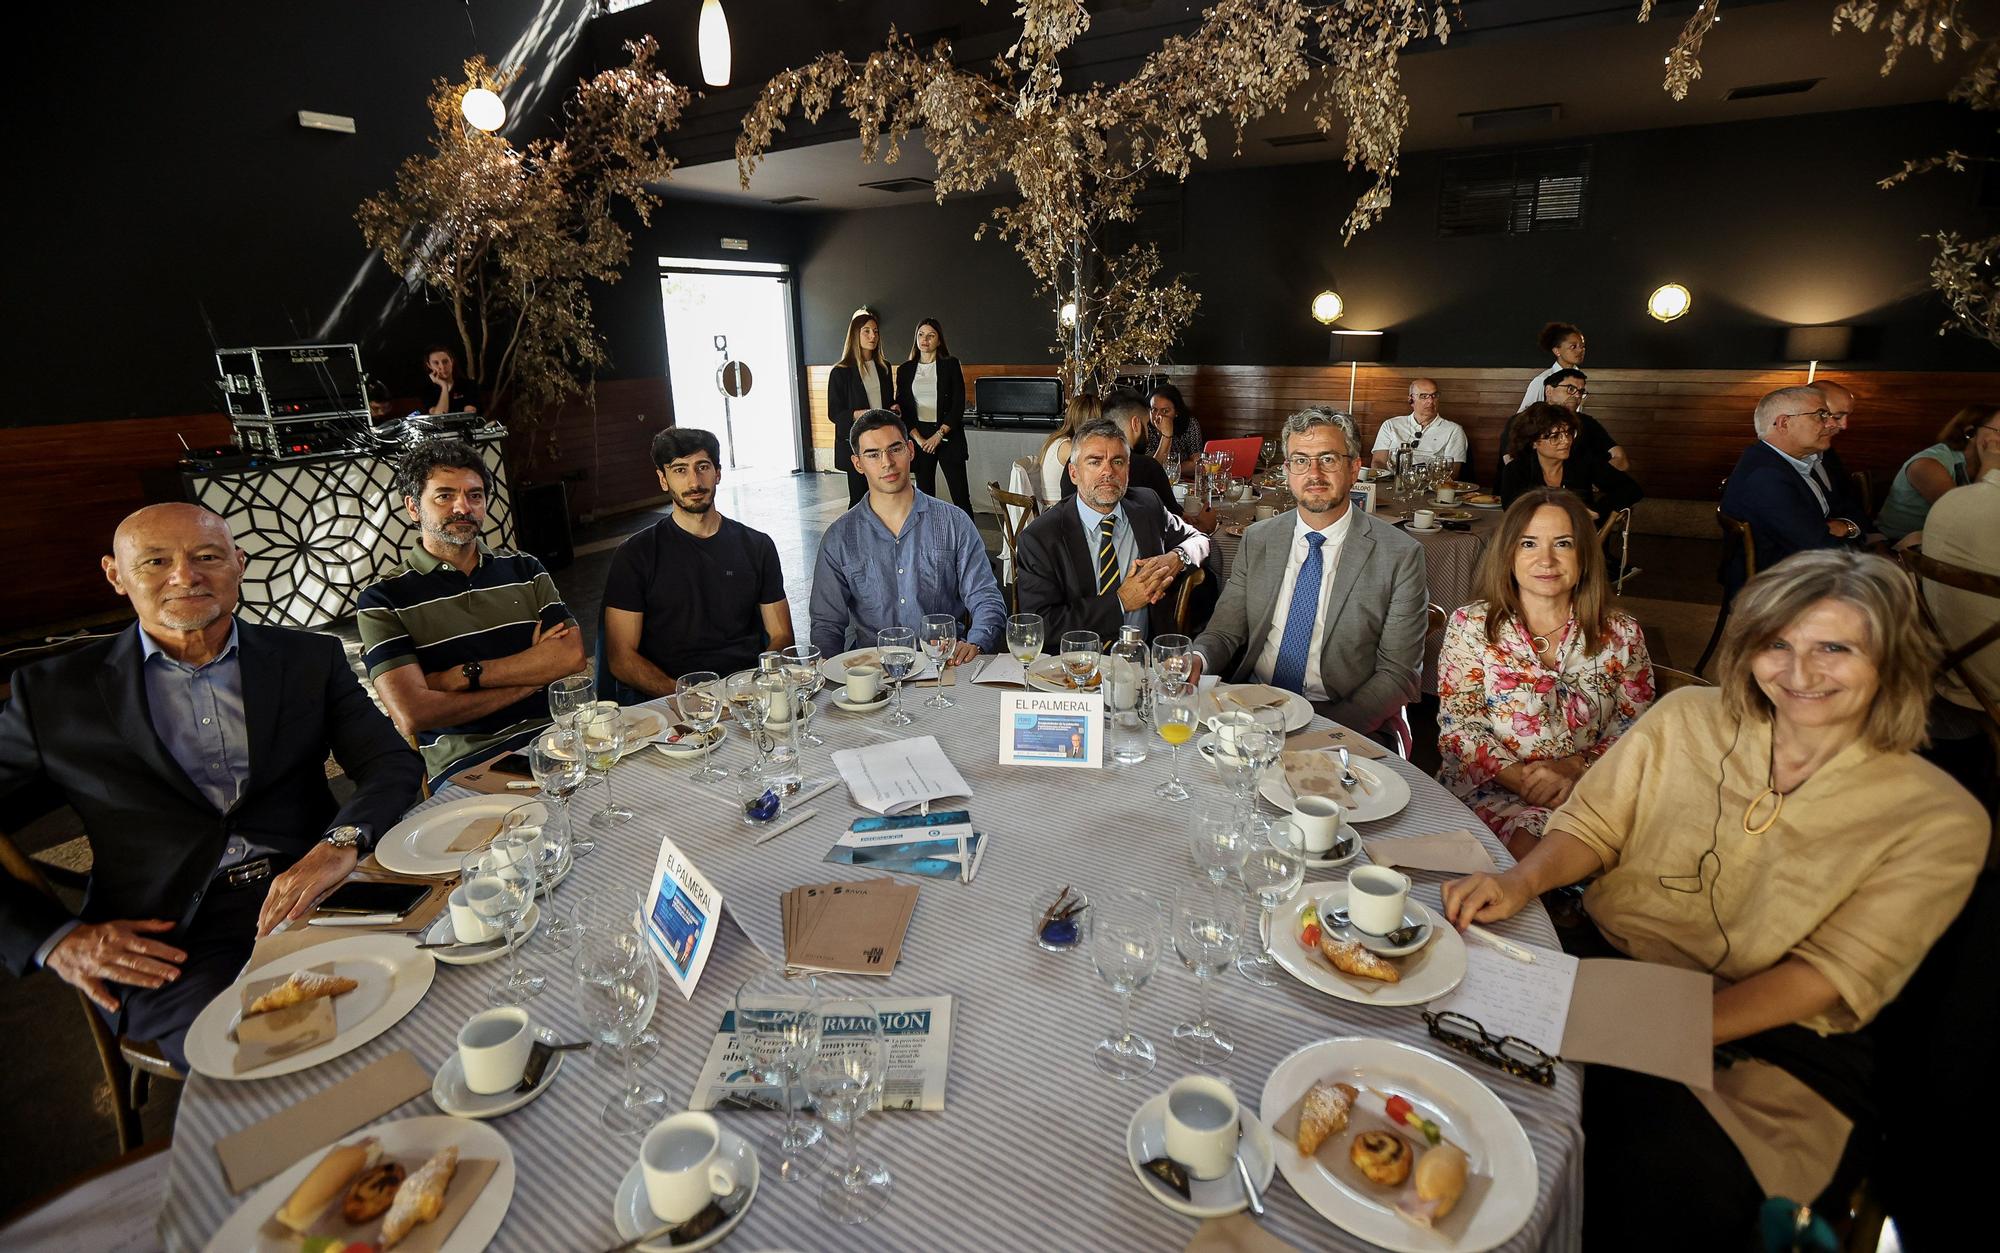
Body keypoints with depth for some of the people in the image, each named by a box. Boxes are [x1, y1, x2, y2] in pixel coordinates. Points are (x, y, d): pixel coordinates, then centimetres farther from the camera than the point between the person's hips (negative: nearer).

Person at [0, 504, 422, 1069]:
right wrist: (54, 938, -5)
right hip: (165, 941, -1)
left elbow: (394, 763, 1)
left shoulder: (309, 658, 10)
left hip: (313, 893, 2)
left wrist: (339, 844, -18)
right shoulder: (54, 692, 8)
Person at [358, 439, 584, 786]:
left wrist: (465, 675, -8)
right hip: (465, 763, -3)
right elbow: (412, 715, -10)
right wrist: (532, 673, -4)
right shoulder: (383, 599, 4)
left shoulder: (524, 569, 15)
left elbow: (571, 654, 0)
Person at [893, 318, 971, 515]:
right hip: (919, 437, 3)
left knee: (961, 497, -6)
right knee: (925, 496, 4)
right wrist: (917, 438, -5)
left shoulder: (951, 365, 2)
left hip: (948, 435, -2)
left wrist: (939, 434, -11)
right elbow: (902, 407, 7)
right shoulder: (905, 370, 10)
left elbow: (959, 405, -3)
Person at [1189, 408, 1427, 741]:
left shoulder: (1400, 555, -1)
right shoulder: (1257, 540, 10)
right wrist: (1195, 660, -17)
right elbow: (1225, 631, 8)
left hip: (1347, 724, -2)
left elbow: (1397, 675, -3)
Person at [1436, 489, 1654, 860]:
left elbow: (1635, 729, 7)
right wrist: (1520, 776, -16)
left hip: (1588, 791, 2)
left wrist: (1574, 768, -12)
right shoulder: (1470, 626, 2)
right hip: (1487, 790, -2)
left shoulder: (1621, 635, 8)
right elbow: (1457, 725, -3)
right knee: (1532, 848, -30)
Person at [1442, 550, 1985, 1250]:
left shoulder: (1940, 820, -3)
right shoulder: (1686, 718, 2)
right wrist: (1522, 881, -16)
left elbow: (1834, 971, -10)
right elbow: (1593, 826, 7)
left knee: (1680, 1174, -30)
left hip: (1767, 1038, -1)